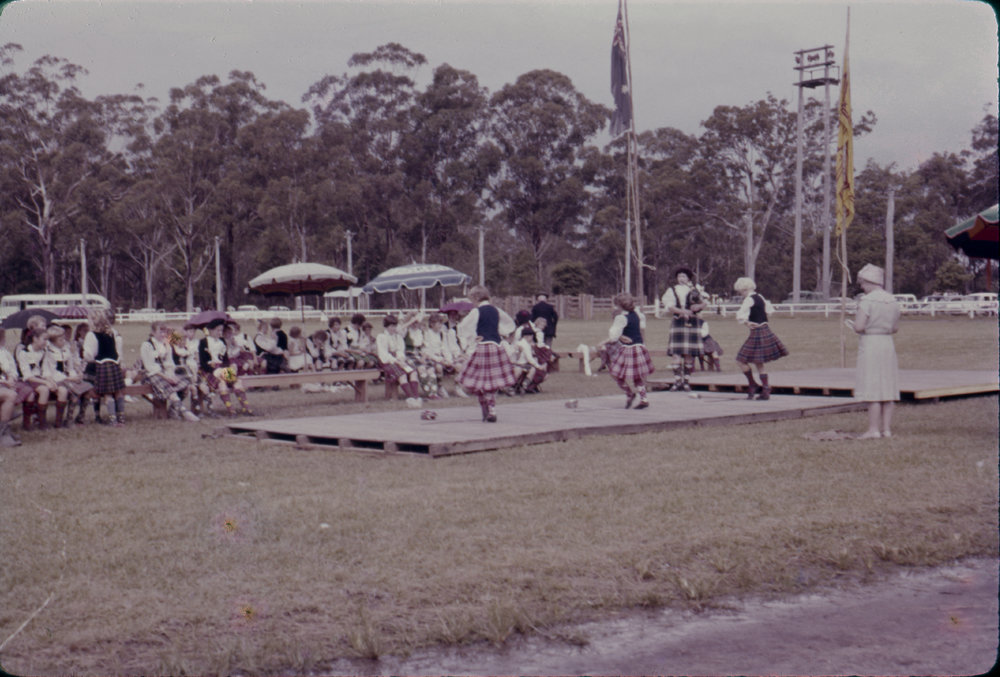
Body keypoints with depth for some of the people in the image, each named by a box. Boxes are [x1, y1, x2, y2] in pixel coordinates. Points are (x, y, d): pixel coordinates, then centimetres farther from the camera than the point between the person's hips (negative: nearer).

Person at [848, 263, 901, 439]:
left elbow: (859, 326, -18)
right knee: (887, 388, 9)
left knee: (872, 389, -4)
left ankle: (873, 429, -3)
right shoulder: (892, 301, 9)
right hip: (888, 344, 7)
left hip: (870, 345, -7)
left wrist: (854, 323, 2)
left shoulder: (867, 301, -13)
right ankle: (887, 428, 11)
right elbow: (895, 328, 15)